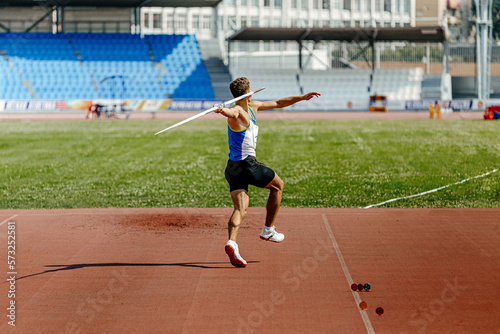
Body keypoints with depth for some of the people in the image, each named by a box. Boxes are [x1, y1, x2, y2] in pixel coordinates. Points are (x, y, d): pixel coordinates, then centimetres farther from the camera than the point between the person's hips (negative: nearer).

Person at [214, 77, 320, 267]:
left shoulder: (253, 107, 13)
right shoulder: (238, 112, -16)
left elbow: (278, 103, 25)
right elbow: (231, 113, -43)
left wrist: (302, 98, 27)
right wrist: (222, 110, -66)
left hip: (233, 167, 8)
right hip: (246, 164, -8)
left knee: (240, 209, -6)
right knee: (277, 186, 15)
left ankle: (232, 242, -27)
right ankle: (268, 230, 21)